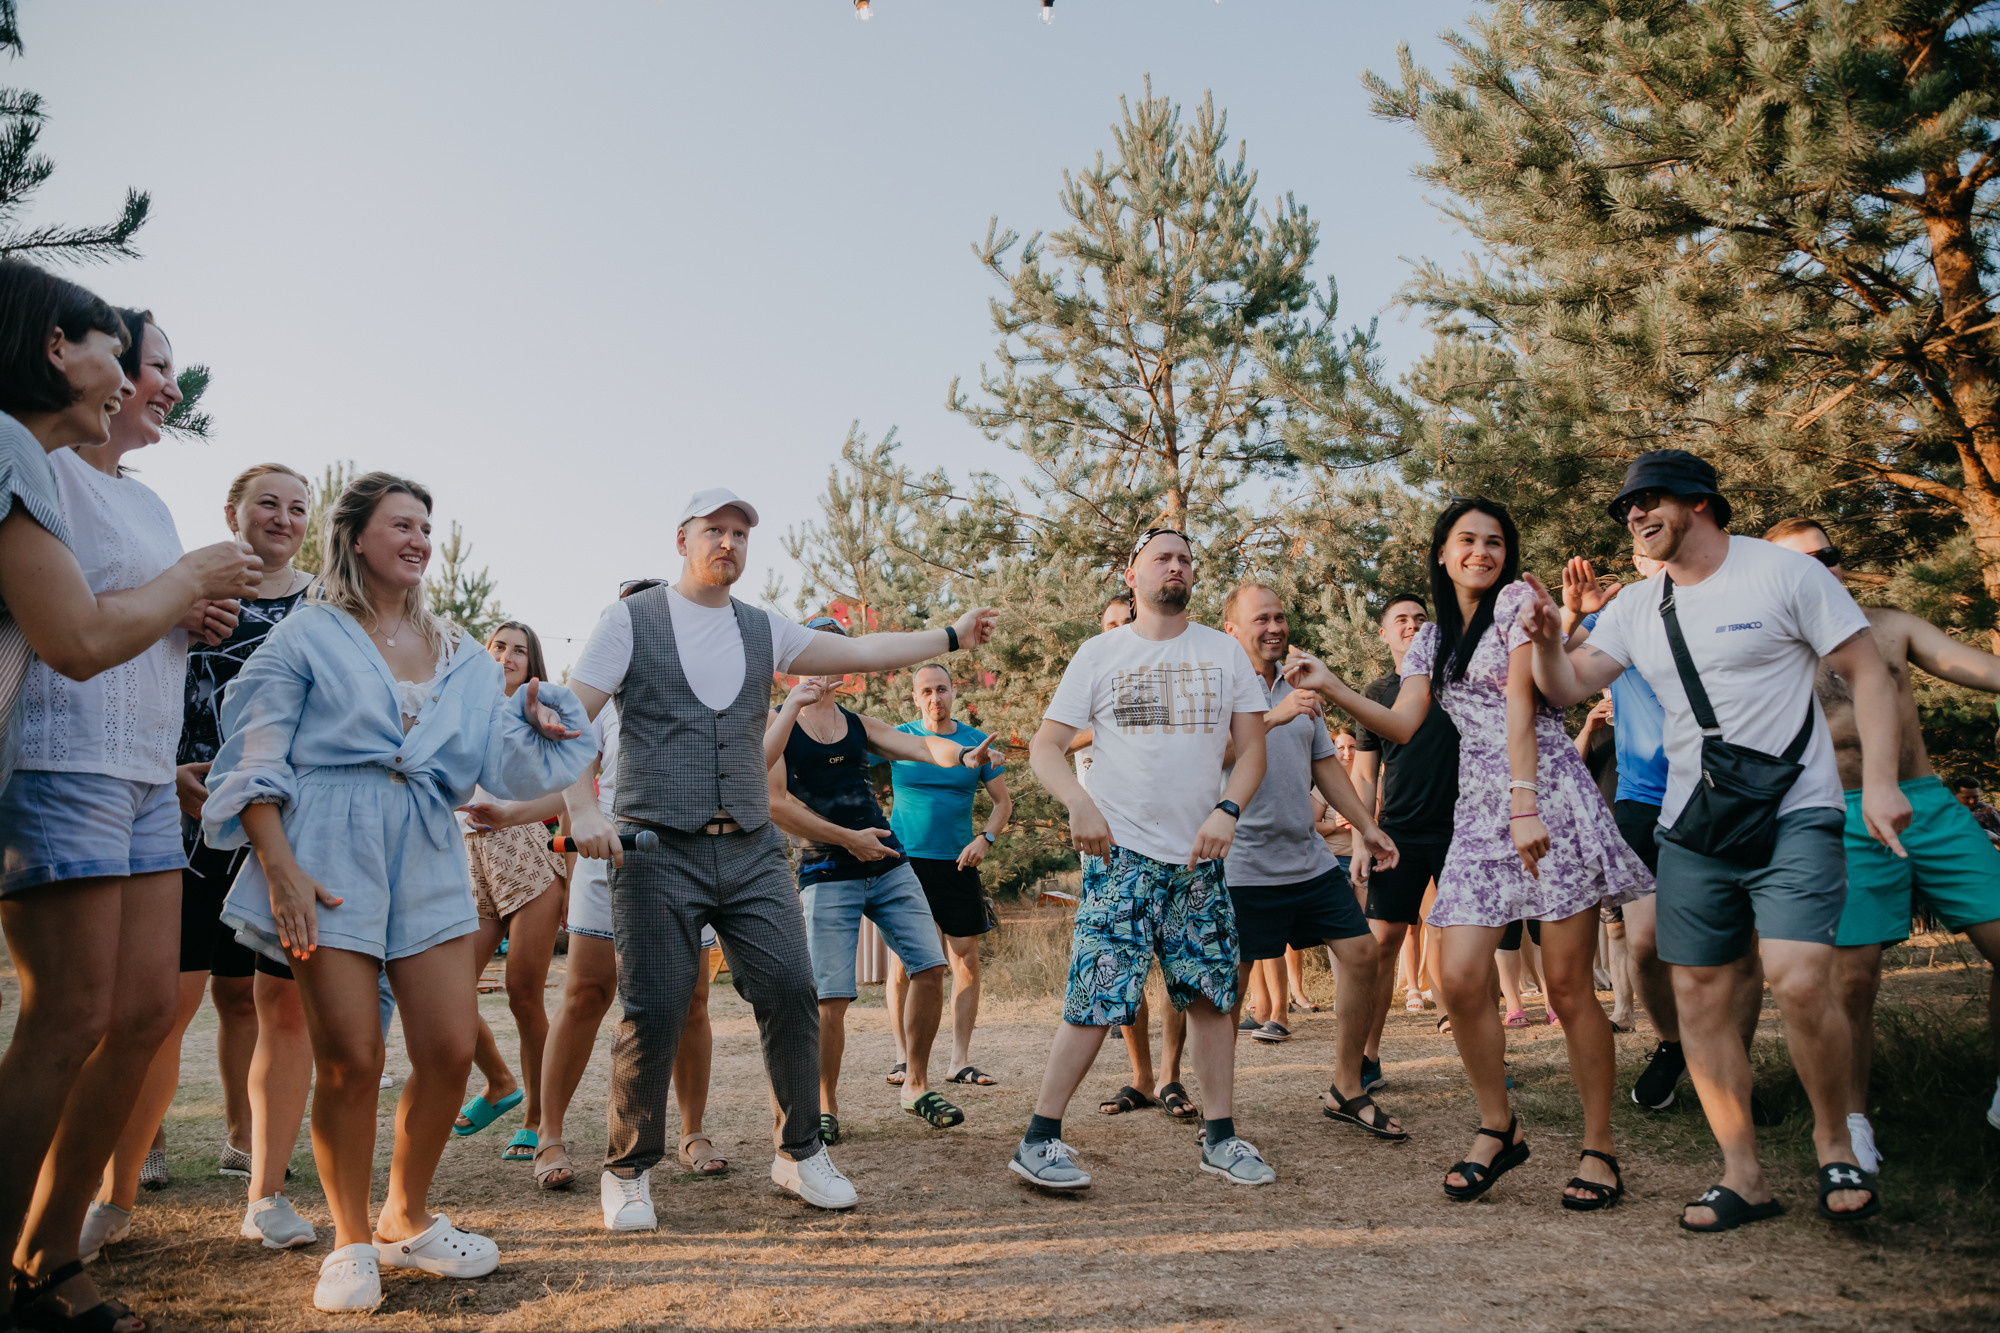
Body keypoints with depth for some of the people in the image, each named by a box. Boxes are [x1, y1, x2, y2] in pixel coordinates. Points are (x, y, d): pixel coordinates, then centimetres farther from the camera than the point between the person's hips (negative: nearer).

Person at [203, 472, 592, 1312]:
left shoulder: (459, 653, 18)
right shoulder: (308, 635, 6)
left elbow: (503, 758, 11)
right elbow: (255, 760, -1)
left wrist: (537, 720, -10)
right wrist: (279, 866, -12)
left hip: (428, 857, 4)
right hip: (330, 854, -4)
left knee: (450, 1051, 0)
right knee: (352, 1060, -5)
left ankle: (405, 1221, 22)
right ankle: (351, 1244, 15)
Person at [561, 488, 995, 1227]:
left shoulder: (763, 630, 14)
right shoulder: (630, 620, 2)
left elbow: (860, 652, 14)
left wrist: (953, 636, 11)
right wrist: (582, 810, -15)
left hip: (751, 852, 4)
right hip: (658, 851, -4)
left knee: (791, 993, -2)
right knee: (653, 1014, -4)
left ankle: (800, 1152, 15)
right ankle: (628, 1171, 17)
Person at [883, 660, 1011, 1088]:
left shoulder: (977, 742, 5)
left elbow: (1003, 802, 9)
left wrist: (985, 838, -5)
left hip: (957, 864, 2)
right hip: (904, 860, -1)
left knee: (966, 959, 0)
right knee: (902, 960, 0)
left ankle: (960, 1060, 9)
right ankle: (903, 1057, 12)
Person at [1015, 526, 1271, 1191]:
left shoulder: (1223, 651, 10)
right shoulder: (1100, 653, 4)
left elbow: (1252, 746, 8)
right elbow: (1045, 745, 1)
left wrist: (1226, 811, -9)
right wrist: (1079, 805, -16)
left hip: (1200, 855, 3)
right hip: (1122, 853, -3)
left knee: (1211, 995, 6)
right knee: (1096, 1000, -9)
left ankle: (1220, 1137, 19)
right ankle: (1038, 1140, 1)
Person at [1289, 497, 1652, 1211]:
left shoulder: (1516, 599, 0)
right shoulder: (1432, 638, 18)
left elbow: (1520, 703, -12)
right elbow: (1402, 725, 7)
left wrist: (1525, 804, -22)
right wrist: (1331, 687, -6)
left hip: (1550, 801, -5)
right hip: (1479, 813, 5)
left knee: (1568, 985, -3)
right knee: (1459, 979, -5)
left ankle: (1599, 1148, 13)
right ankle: (1499, 1128, 15)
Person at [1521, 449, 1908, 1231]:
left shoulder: (1784, 572, -4)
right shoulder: (1637, 607, 10)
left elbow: (1867, 672, -3)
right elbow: (1568, 689, 8)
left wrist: (1879, 780, -12)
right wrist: (1547, 641, -13)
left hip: (1793, 819, -5)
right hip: (1690, 828, 5)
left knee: (1799, 983, -18)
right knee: (1699, 995, 4)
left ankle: (1834, 1144, 9)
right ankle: (1743, 1176, 16)